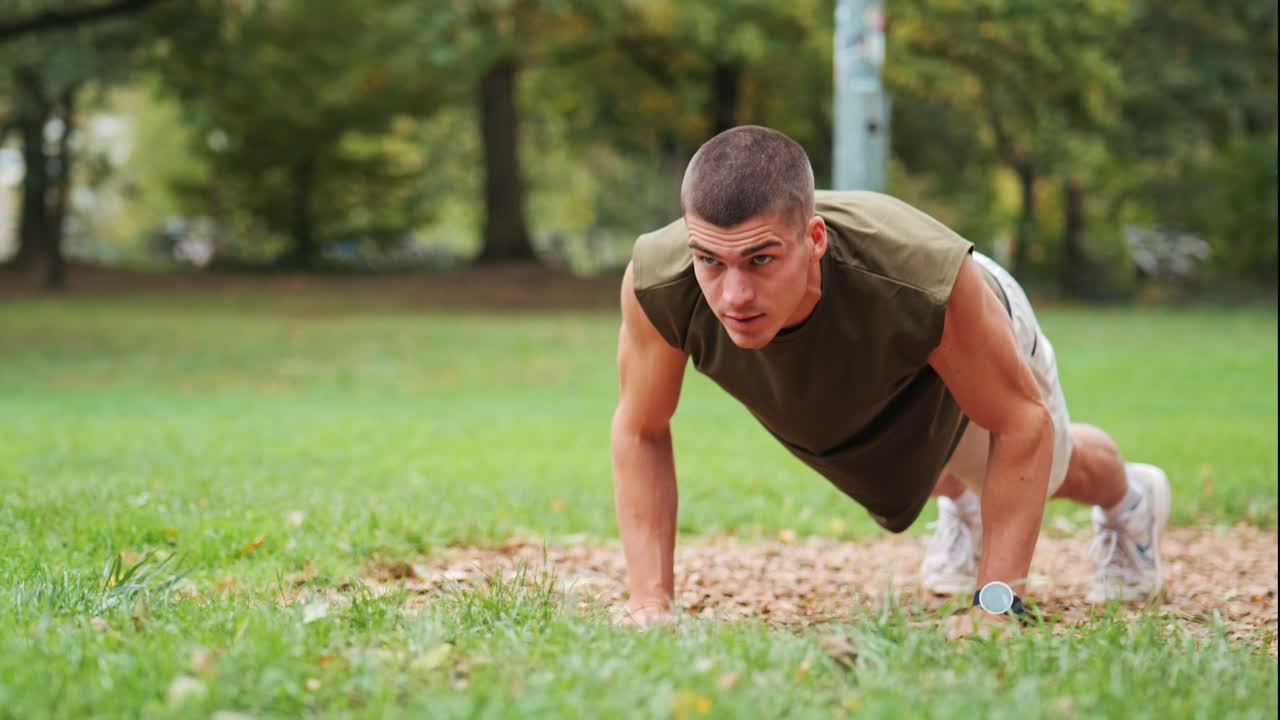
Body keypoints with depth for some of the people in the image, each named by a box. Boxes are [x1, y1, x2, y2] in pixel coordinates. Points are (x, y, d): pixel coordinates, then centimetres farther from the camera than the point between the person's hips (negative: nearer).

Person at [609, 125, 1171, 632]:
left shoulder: (922, 278, -51)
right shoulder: (656, 282, -43)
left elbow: (1024, 423, -35)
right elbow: (639, 430, -24)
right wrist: (651, 602, -29)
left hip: (966, 347, -1)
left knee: (1044, 475, 32)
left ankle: (1130, 499, 66)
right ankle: (961, 504, 70)